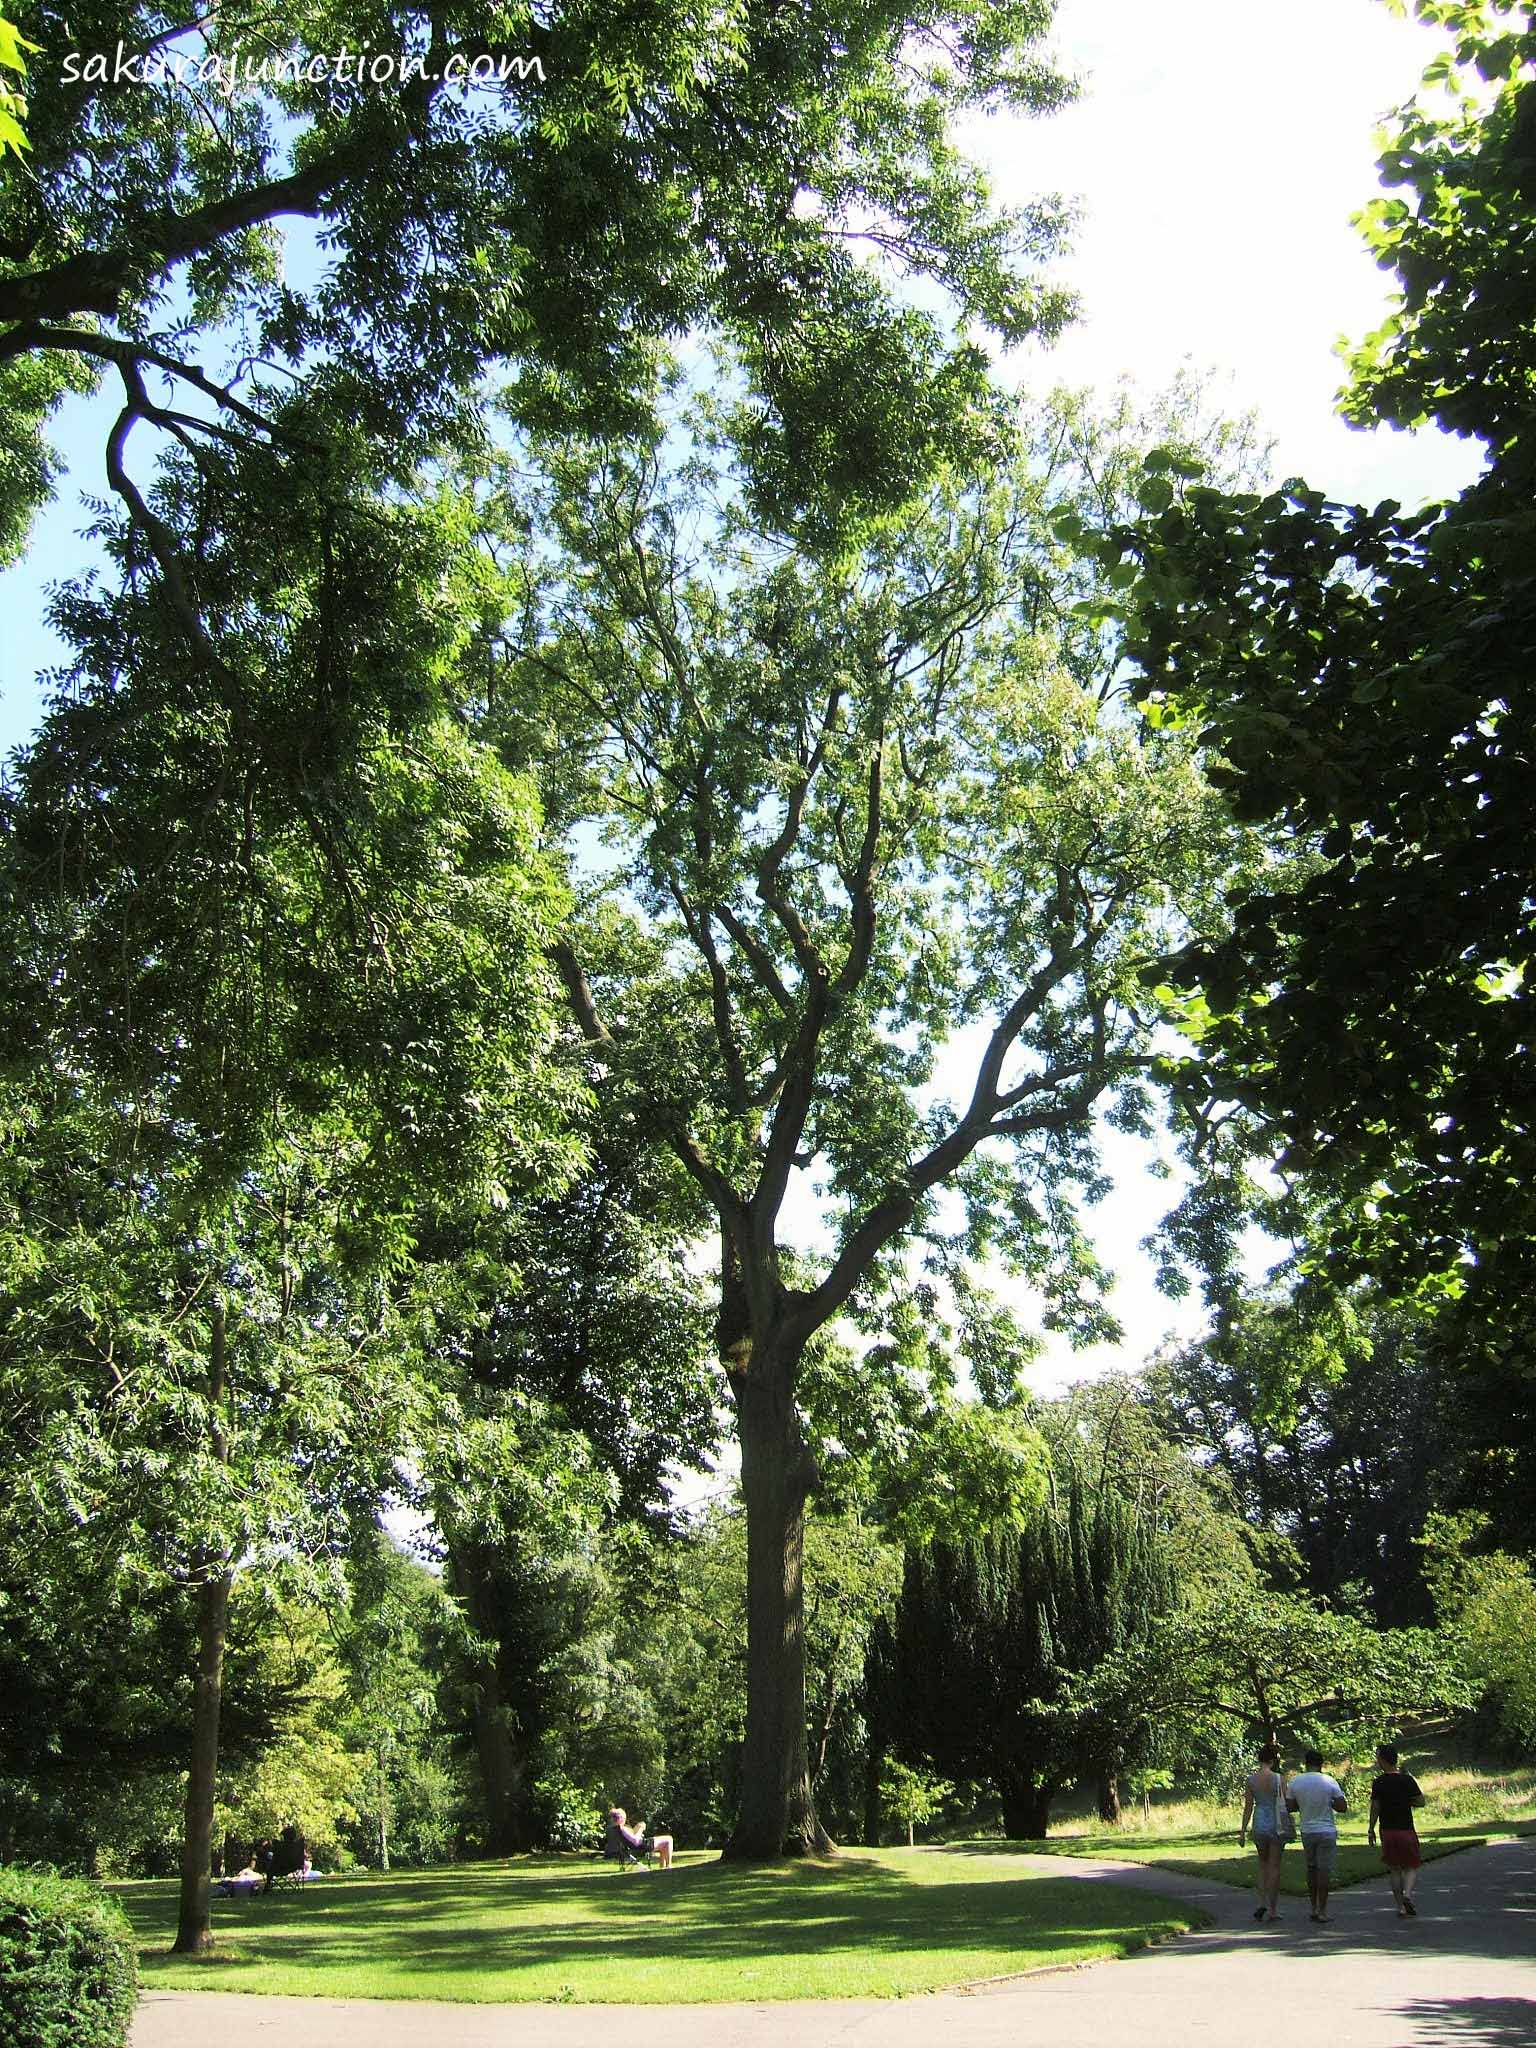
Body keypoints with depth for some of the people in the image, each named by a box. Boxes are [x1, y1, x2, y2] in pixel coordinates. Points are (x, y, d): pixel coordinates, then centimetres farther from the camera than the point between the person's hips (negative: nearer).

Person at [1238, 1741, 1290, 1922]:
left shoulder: (1250, 1779, -4)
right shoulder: (1279, 1779, -11)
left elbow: (1248, 1807, -1)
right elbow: (1285, 1804, -7)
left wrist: (1243, 1832, 4)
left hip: (1259, 1825, 2)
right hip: (1276, 1825, -2)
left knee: (1263, 1863, 21)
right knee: (1274, 1866, 8)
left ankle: (1262, 1902, 10)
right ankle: (1273, 1910, 10)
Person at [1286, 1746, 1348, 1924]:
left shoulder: (1294, 1782, -4)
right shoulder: (1330, 1782, -10)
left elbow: (1290, 1807, 2)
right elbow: (1343, 1807, -8)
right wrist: (1328, 1803, 9)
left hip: (1307, 1831, 2)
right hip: (1327, 1831, -2)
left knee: (1311, 1868, 16)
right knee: (1324, 1870, 2)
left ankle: (1314, 1908, 18)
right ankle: (1322, 1911, 3)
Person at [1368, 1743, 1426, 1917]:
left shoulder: (1378, 1782, -5)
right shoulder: (1407, 1780, -5)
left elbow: (1375, 1807, -5)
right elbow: (1421, 1802, 3)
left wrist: (1371, 1830, 3)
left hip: (1387, 1831, 0)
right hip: (1406, 1830, 0)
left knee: (1394, 1870, 12)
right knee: (1411, 1867, 10)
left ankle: (1401, 1907, 10)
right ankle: (1407, 1894, -16)